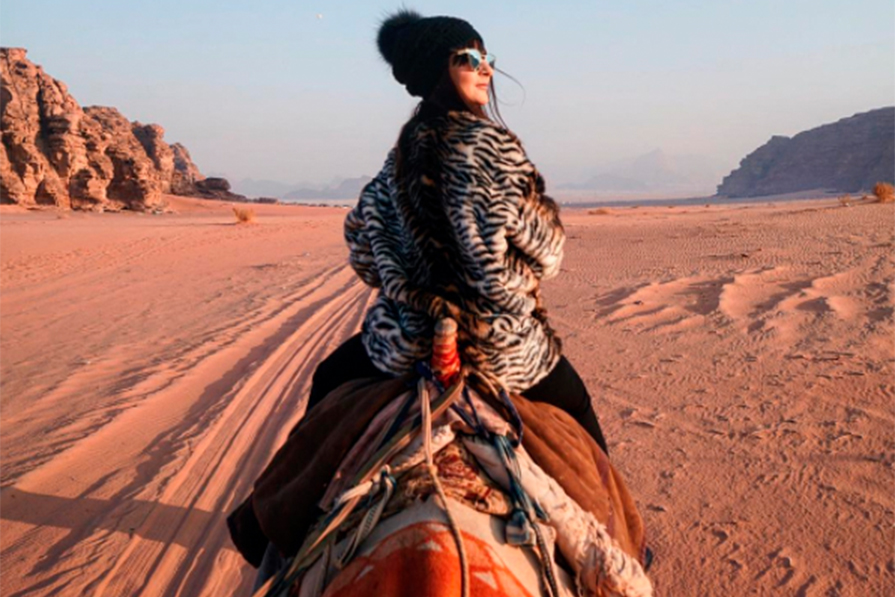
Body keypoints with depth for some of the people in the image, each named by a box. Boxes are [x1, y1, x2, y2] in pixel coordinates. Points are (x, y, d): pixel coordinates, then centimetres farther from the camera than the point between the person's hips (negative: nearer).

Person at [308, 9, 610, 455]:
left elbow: (364, 255, 4)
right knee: (577, 411, 22)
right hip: (501, 347, -4)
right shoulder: (489, 142, -13)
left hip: (406, 341, 4)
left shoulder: (401, 154, 2)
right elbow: (544, 251, -11)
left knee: (329, 380, 31)